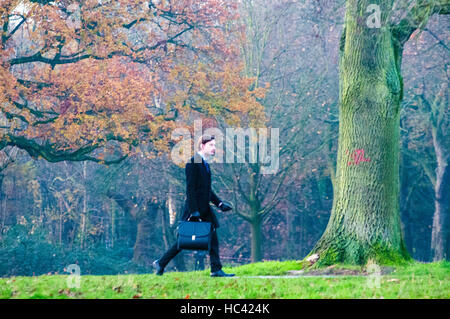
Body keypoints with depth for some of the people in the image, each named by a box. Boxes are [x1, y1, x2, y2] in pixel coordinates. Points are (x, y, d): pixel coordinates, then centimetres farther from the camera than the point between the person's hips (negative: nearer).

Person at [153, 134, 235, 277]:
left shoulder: (205, 164, 16)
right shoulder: (193, 163, -13)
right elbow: (190, 189, -18)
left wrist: (220, 203, 13)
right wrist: (194, 211, -22)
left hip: (205, 210, 9)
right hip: (194, 208, -9)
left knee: (213, 239, 2)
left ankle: (216, 270, 2)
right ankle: (160, 263, 9)